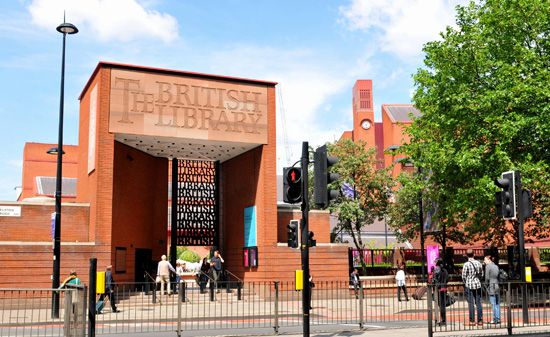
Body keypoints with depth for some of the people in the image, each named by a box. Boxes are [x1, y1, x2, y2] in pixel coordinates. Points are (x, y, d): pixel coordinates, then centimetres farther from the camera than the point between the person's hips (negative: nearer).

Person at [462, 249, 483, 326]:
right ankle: (480, 320, 10)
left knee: (471, 304, 0)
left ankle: (472, 321, 2)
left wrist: (465, 283, 9)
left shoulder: (466, 264, -12)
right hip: (478, 285, 4)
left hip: (469, 285, -4)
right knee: (478, 303, 9)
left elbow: (464, 276, -8)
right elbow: (481, 274, 9)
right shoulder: (479, 263, 2)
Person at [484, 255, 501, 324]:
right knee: (497, 303, 10)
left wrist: (486, 285, 1)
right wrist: (497, 283, 15)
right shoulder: (496, 266, 14)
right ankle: (498, 319, 12)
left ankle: (495, 319, -5)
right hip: (497, 286, 7)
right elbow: (498, 276, 13)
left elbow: (487, 277, -11)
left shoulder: (488, 266, -8)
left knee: (493, 304, -6)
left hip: (491, 287, -7)